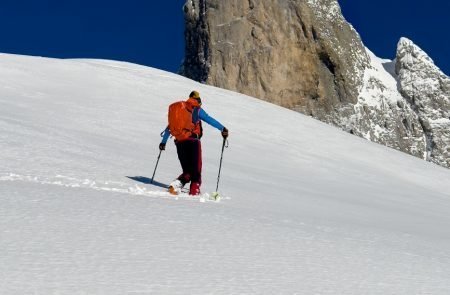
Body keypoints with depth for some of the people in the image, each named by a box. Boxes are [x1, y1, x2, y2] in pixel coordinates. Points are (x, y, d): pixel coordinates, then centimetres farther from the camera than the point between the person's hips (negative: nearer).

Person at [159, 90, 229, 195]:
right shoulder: (196, 109, 3)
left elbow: (169, 127, 24)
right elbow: (210, 120, -7)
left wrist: (163, 142, 29)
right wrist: (222, 128, -5)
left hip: (179, 143, 5)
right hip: (192, 141, -5)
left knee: (187, 171, 11)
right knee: (196, 170, 4)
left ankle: (177, 184, -12)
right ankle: (194, 192, -3)